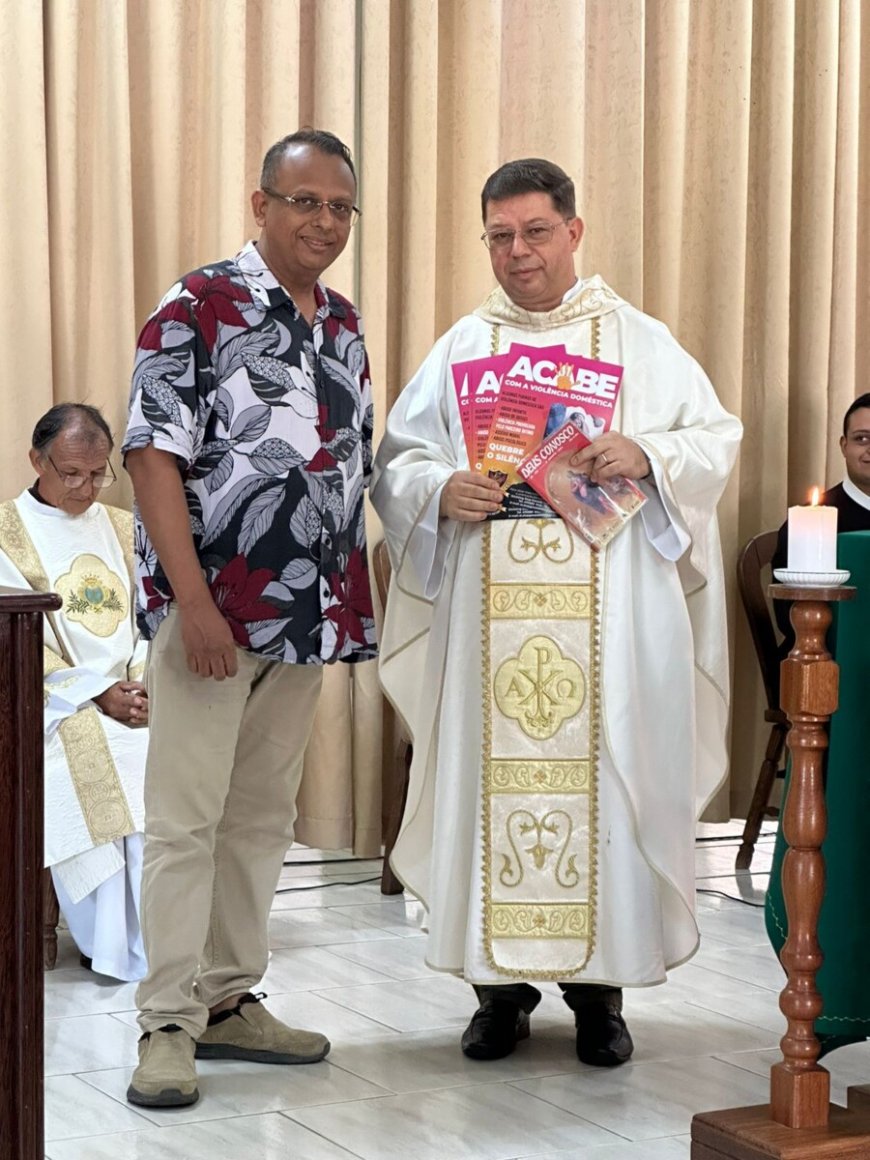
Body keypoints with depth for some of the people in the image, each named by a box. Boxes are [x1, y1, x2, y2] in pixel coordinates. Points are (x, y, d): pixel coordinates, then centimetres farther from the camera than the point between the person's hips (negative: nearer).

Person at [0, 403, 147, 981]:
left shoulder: (126, 530, 18)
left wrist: (143, 681, -11)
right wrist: (98, 693, -15)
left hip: (135, 694, 3)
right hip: (52, 702, -3)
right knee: (90, 762, -34)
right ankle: (117, 948, -24)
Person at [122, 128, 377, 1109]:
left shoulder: (344, 327, 13)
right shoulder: (198, 308, -8)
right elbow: (153, 455, -13)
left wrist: (352, 605, 12)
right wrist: (192, 600, -19)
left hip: (309, 614, 7)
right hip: (211, 609, -7)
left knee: (262, 816, 12)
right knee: (186, 818, -3)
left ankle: (230, 999, 22)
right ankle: (167, 1024, 2)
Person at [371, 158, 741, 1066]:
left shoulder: (640, 342, 9)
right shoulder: (459, 349, 12)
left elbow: (718, 438, 5)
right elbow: (395, 462, 8)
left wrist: (648, 457, -14)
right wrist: (442, 490, -13)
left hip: (607, 617, -1)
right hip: (487, 614, 1)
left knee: (604, 775, -1)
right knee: (491, 776, 1)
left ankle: (599, 984, 11)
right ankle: (501, 983, 13)